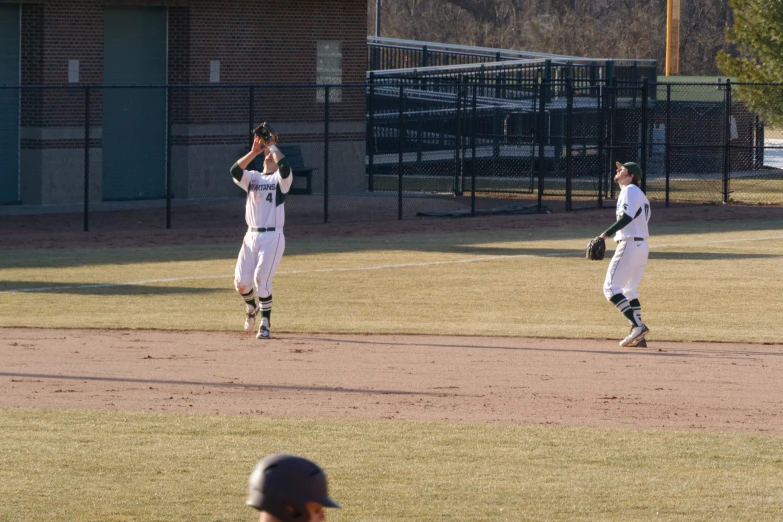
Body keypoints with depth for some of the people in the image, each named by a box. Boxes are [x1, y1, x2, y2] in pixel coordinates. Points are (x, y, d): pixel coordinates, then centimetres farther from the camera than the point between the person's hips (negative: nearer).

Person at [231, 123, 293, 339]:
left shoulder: (281, 179, 2)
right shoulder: (253, 178, 14)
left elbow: (285, 167, -22)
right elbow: (235, 170, -5)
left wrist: (272, 144, -11)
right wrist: (254, 151, -8)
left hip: (272, 238, -5)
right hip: (251, 236, 5)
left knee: (261, 280, -14)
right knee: (241, 282, 1)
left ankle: (265, 324, -2)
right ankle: (251, 307, 33)